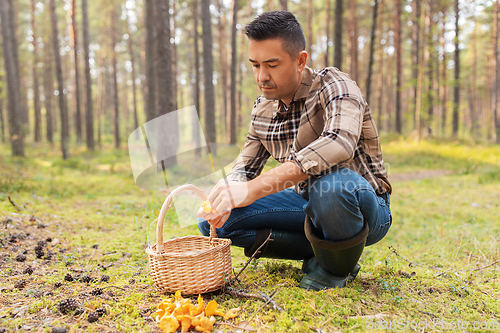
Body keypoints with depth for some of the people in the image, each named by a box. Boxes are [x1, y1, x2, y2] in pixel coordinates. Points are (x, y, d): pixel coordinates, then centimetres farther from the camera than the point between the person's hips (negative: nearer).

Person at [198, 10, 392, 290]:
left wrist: (253, 189, -44)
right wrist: (224, 194, -17)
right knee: (213, 221, -9)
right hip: (309, 205, 6)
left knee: (330, 183, -42)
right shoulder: (263, 110, 4)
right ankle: (320, 250, -3)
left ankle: (337, 266, -9)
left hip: (364, 206, -5)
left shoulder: (334, 86, -17)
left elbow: (340, 144, -38)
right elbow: (245, 168, 8)